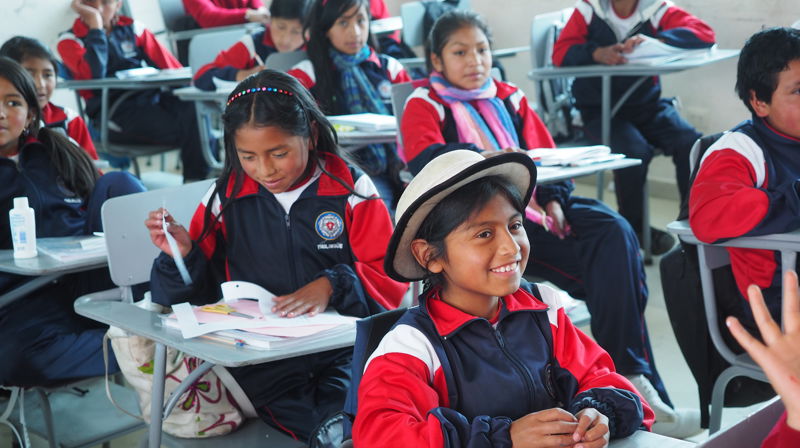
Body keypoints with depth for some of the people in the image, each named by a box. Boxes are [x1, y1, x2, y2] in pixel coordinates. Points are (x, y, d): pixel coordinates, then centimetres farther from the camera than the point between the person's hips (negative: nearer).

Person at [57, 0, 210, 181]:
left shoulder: (132, 28, 17)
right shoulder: (70, 40, 6)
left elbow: (169, 64, 13)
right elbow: (94, 74, -14)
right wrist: (95, 27, -10)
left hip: (151, 98, 4)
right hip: (115, 114, -4)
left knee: (194, 108, -29)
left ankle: (197, 180, -23)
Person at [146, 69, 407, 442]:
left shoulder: (351, 190, 3)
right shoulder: (228, 198, 9)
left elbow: (390, 280, 3)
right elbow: (200, 292, 14)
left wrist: (332, 286, -13)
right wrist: (183, 257, -6)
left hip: (341, 347, 0)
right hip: (259, 356, 0)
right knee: (330, 430, -28)